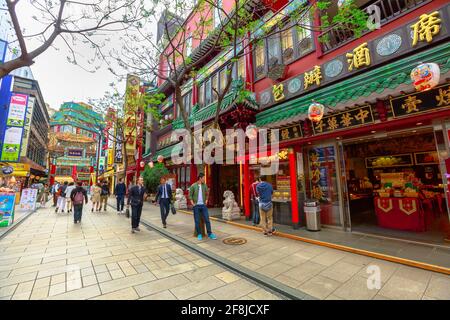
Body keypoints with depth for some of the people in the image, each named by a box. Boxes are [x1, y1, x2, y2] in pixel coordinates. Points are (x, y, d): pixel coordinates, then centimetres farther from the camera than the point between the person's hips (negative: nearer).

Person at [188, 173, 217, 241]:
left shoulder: (204, 185, 5)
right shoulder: (193, 186, -5)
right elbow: (190, 195, -1)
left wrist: (206, 201, 6)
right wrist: (192, 204, -8)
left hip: (203, 205, 3)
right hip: (196, 206, -2)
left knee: (207, 219, 1)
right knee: (197, 221, 3)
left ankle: (210, 234, 9)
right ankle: (199, 234, 16)